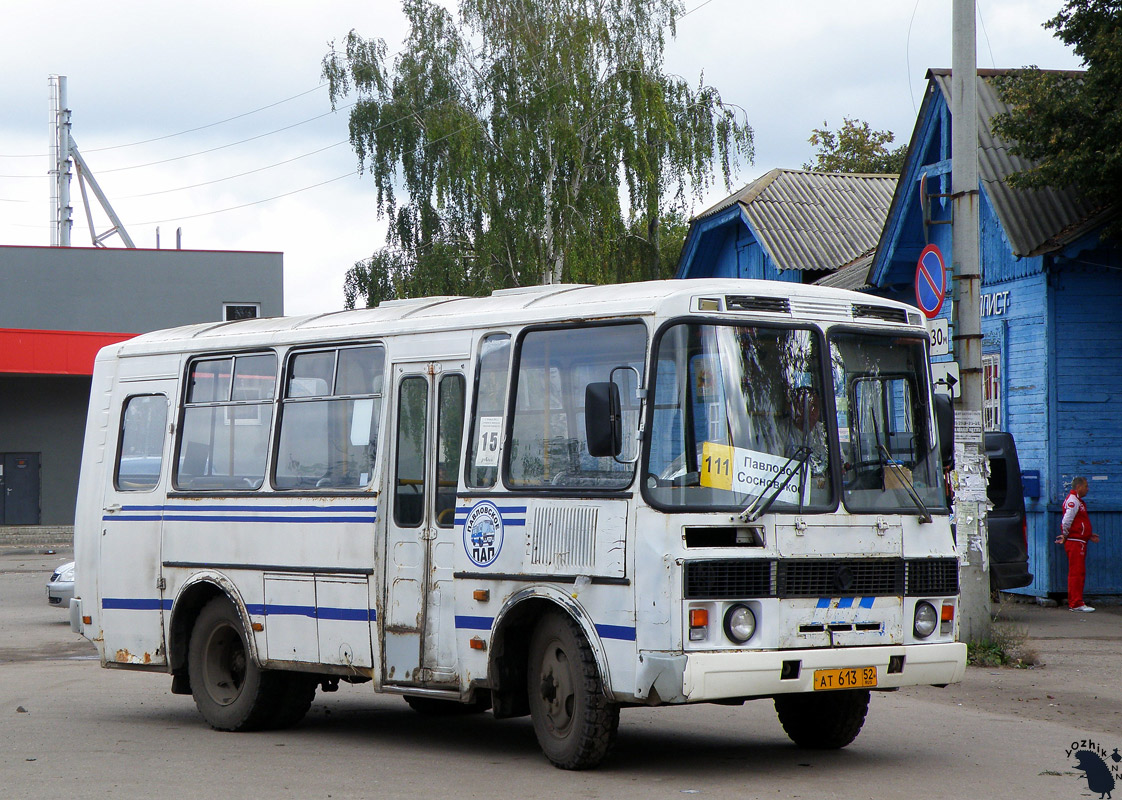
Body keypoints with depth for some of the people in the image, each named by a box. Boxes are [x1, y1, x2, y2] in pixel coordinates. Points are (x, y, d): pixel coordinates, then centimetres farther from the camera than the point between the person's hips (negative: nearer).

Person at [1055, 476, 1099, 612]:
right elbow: (1066, 522, -21)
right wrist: (1065, 536, -10)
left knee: (1079, 573, 12)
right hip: (1075, 541, -11)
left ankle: (1074, 602, 16)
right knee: (1076, 572, -10)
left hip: (1079, 542, 11)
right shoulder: (1073, 501, -13)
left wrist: (1089, 536, 20)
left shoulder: (1078, 501, 21)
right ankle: (1076, 603, -11)